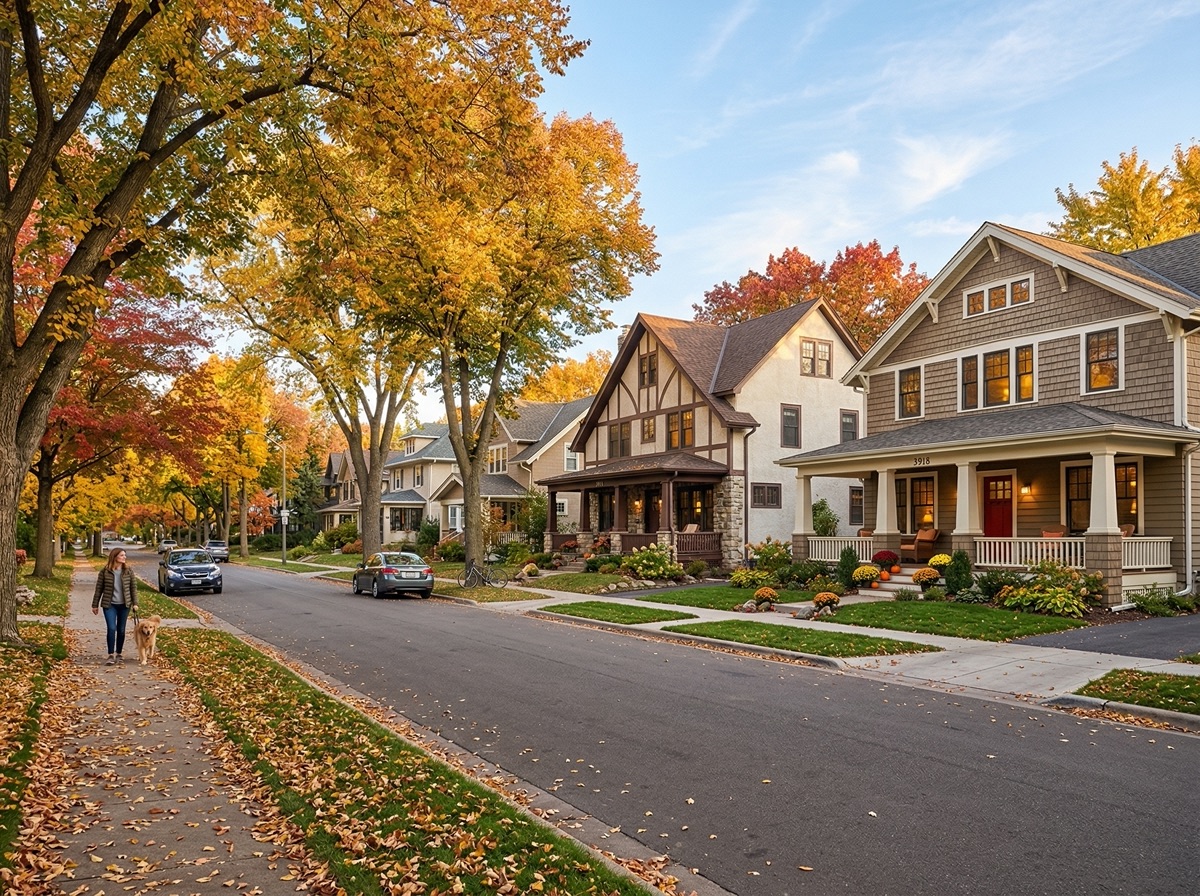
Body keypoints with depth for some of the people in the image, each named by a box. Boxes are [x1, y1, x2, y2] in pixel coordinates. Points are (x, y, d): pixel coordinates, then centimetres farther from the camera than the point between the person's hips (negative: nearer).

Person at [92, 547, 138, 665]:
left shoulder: (128, 570, 0)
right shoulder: (105, 571, -4)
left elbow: (133, 587, 4)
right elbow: (99, 588, 1)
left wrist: (135, 603, 0)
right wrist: (95, 604, 3)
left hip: (124, 605, 2)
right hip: (109, 605, -2)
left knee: (121, 630, 8)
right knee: (112, 629, -12)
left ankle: (118, 654, 21)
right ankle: (111, 655, -3)